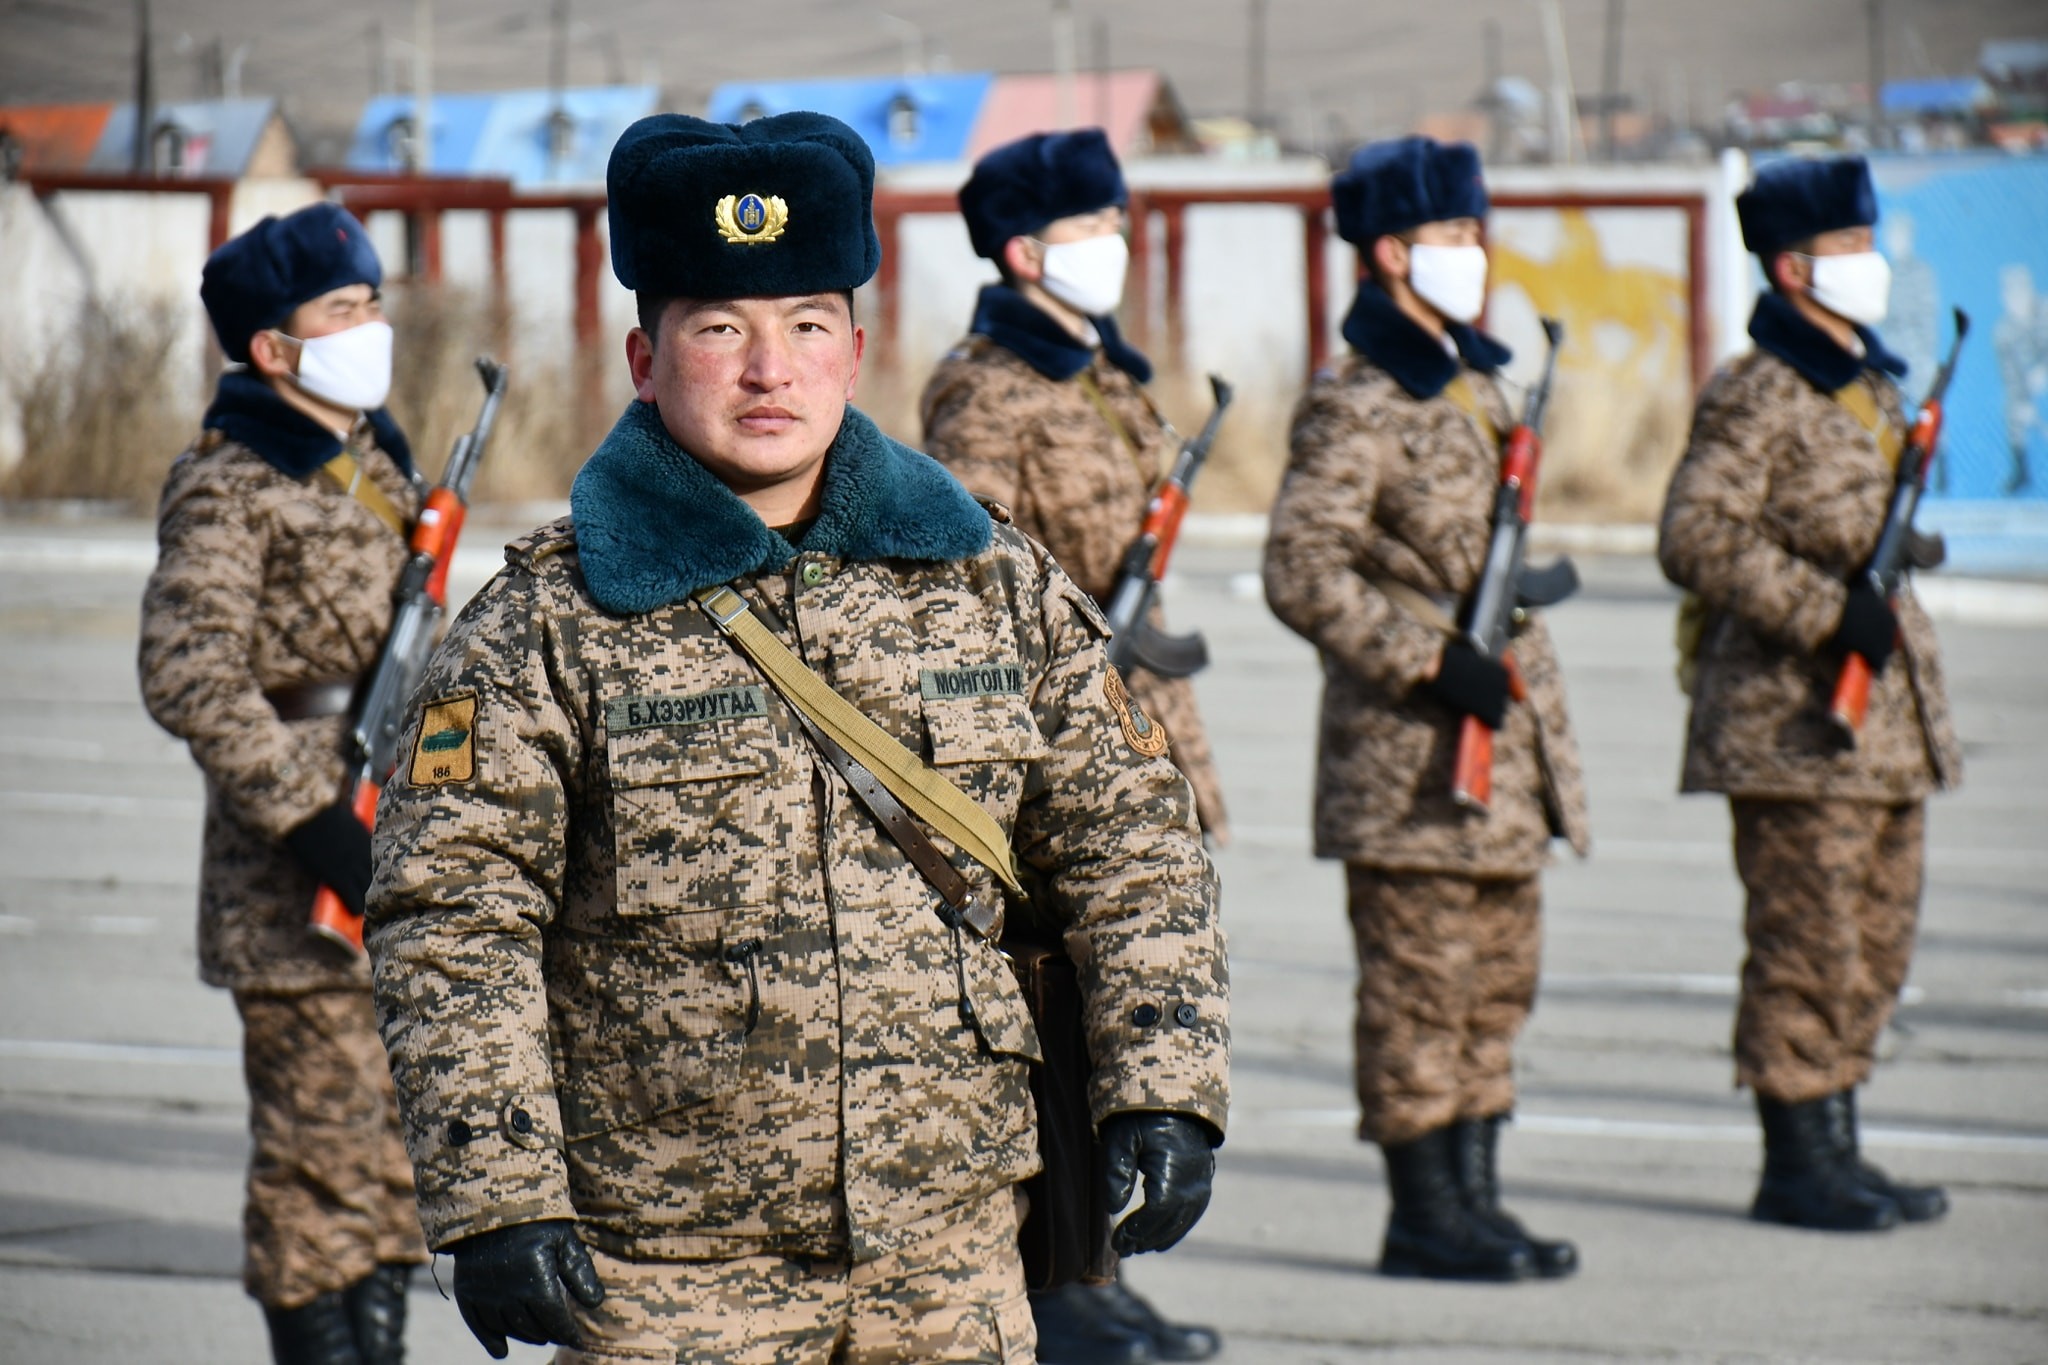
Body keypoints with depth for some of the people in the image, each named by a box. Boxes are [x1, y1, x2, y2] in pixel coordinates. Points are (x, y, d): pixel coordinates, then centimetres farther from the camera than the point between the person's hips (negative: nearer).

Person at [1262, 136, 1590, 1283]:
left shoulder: (1479, 384, 15)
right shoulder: (1355, 405, -13)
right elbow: (1303, 575, -19)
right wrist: (1429, 660, -21)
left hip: (1510, 732, 9)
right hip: (1415, 755, -9)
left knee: (1499, 975, 12)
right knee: (1419, 981, -3)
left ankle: (1474, 1197, 18)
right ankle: (1425, 1215, 3)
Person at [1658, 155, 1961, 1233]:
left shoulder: (1875, 388, 16)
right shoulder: (1754, 397, -12)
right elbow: (1696, 538, -21)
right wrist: (1827, 612, -23)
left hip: (1887, 722, 9)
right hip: (1793, 726, -9)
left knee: (1876, 945, 11)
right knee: (1808, 948, -5)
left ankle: (1835, 1152, 19)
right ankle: (1796, 1164, 1)